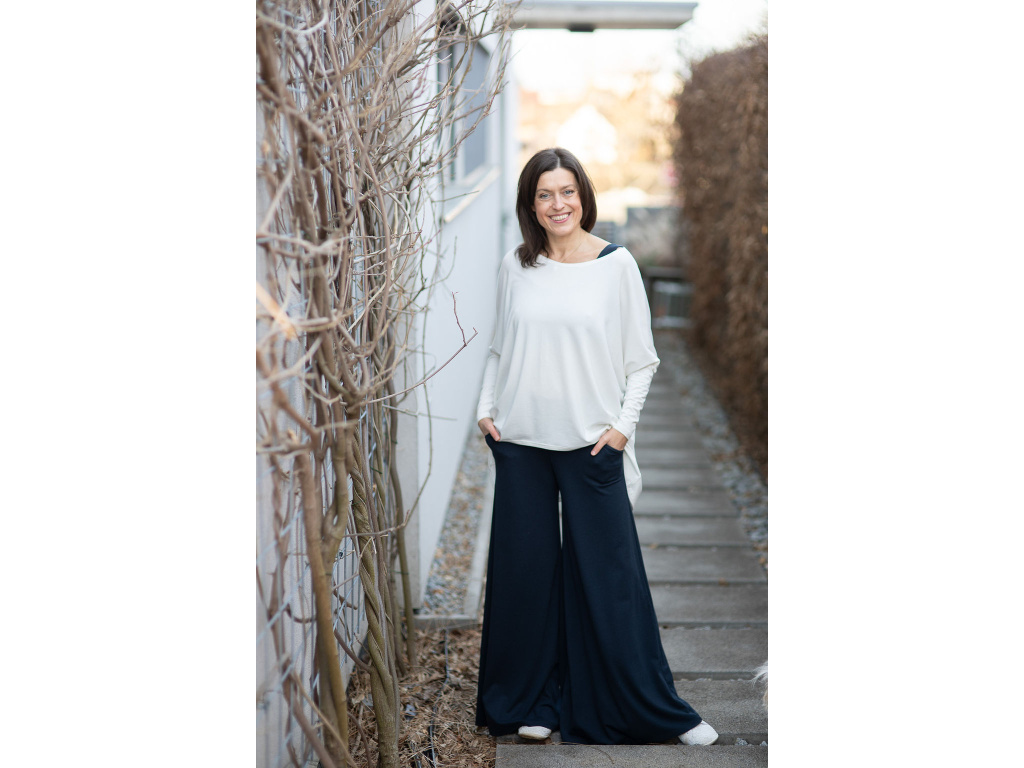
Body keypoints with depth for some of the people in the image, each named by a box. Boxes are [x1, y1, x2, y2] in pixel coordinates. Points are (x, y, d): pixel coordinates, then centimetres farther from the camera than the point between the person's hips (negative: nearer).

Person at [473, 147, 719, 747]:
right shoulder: (516, 267, 6)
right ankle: (532, 700, 23)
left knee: (607, 573, 0)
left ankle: (652, 710, 13)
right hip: (520, 441, 3)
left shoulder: (616, 263, -2)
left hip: (592, 443, -3)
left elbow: (642, 358, 1)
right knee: (526, 568, 8)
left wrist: (624, 423, -8)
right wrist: (486, 408, 4)